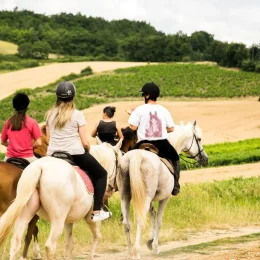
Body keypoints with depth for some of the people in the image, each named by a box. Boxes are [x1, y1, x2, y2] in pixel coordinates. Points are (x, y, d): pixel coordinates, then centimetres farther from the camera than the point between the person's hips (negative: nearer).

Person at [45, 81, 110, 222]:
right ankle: (97, 211, 4)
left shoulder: (50, 114, 6)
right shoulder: (77, 115, -6)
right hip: (76, 154, -4)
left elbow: (48, 138, 10)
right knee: (101, 174, 14)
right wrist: (88, 151, 12)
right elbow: (85, 142, -8)